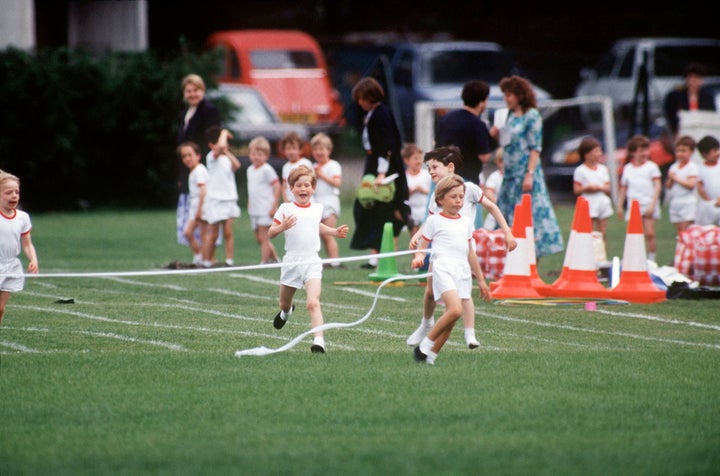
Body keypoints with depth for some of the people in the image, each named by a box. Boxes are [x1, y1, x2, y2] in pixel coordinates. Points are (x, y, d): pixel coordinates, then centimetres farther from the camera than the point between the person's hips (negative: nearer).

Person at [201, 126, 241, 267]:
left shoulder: (226, 158, 12)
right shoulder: (212, 157, -9)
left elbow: (236, 166, -7)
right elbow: (220, 146, -30)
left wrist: (227, 153, -9)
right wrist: (224, 133, -14)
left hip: (229, 199, 5)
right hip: (215, 199, -5)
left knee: (228, 232, -2)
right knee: (213, 233, 2)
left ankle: (229, 260, -2)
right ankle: (206, 260, 12)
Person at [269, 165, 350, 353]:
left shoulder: (317, 209, 8)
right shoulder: (285, 209, -2)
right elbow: (270, 233, -3)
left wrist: (335, 232, 19)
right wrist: (282, 227, -22)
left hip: (312, 262, 0)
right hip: (292, 260, 0)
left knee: (313, 302, -19)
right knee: (284, 304, 17)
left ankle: (319, 341, -28)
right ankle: (286, 311, 55)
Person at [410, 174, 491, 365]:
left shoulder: (466, 222, 20)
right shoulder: (434, 221, 4)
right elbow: (422, 247, 4)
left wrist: (481, 279, 27)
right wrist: (418, 258, -20)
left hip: (463, 272, 6)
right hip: (443, 268, -6)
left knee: (451, 319, -1)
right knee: (455, 309, -24)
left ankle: (430, 356, 5)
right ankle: (425, 345, -12)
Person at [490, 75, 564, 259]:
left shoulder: (532, 116, -7)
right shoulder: (511, 116, 14)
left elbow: (535, 148, -11)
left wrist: (529, 174, -18)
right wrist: (497, 135, 2)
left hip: (525, 172, -8)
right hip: (510, 173, 8)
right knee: (506, 214, 5)